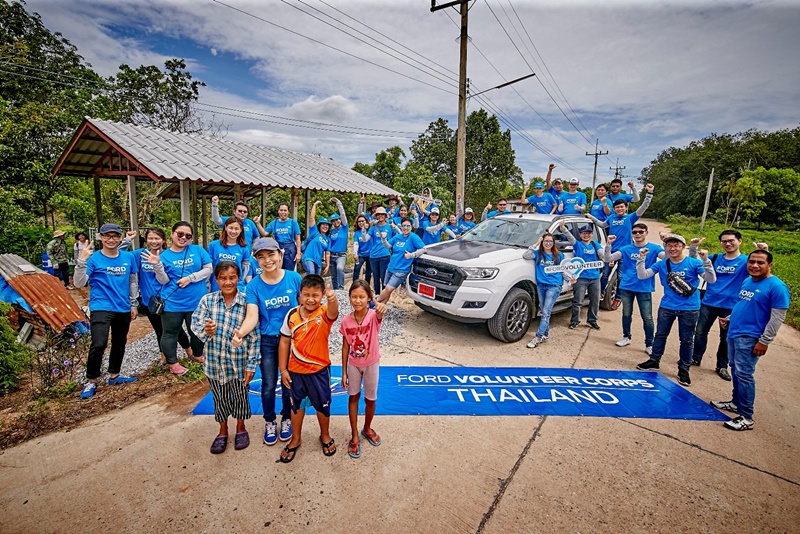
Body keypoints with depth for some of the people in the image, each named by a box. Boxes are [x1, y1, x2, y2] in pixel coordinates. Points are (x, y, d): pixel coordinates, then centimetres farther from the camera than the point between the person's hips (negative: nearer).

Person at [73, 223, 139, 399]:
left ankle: (114, 375, 34)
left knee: (120, 342, 16)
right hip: (101, 307, -4)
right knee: (99, 344, -17)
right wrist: (82, 261, -27)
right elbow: (79, 283, -15)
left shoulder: (128, 257, 3)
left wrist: (134, 304, 12)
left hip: (123, 308, 5)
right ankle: (91, 381, 4)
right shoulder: (93, 258, -7)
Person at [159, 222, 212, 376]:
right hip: (172, 302, 0)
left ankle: (198, 355, 39)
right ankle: (172, 363, 25)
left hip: (196, 300, 1)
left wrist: (190, 278, -15)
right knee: (170, 333, 9)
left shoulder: (198, 250, -1)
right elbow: (164, 280, -4)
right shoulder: (165, 255, -1)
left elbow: (208, 269, -5)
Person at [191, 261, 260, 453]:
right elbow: (195, 324, -7)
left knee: (241, 397, 17)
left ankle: (241, 428, 43)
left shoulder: (246, 302, -13)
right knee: (220, 398, 21)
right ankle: (223, 431, 45)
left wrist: (251, 365, -10)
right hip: (214, 362, 2)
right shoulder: (207, 300, -6)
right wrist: (205, 330, -31)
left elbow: (254, 336, -10)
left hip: (239, 362, -2)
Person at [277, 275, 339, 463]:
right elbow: (284, 342, -2)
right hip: (295, 370, 2)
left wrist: (332, 299, -68)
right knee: (297, 405, 22)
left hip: (319, 369, -2)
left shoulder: (325, 313, -19)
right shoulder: (292, 315, -11)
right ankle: (295, 439, 45)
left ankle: (325, 436, 45)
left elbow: (333, 312, -45)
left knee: (322, 405, 18)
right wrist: (283, 370, -2)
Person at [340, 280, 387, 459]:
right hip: (353, 365, 2)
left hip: (371, 364, -1)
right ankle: (354, 436, 35)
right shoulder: (346, 321, -14)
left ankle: (367, 429, 43)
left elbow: (379, 316, -49)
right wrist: (344, 372, -1)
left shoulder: (373, 316, -23)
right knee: (353, 397, 16)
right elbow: (345, 347, -5)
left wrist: (381, 310, -74)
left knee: (370, 399, 15)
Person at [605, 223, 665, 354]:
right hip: (626, 287, 2)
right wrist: (608, 244, -17)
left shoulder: (654, 248, -1)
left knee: (647, 317, 1)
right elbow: (607, 259, -3)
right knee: (626, 314, 14)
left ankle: (649, 344, 14)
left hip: (644, 289, -2)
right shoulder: (626, 249, 5)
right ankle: (626, 337, 32)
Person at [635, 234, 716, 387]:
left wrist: (706, 261, -25)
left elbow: (711, 280, -13)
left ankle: (683, 370, 23)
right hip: (666, 307, 2)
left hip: (689, 309, -2)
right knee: (660, 335, 13)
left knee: (686, 340, 8)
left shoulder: (694, 263, -7)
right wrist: (642, 258, -14)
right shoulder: (661, 264, 0)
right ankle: (654, 361, 29)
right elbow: (642, 275, -4)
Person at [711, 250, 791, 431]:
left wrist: (764, 341, -16)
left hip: (749, 338, -8)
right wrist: (729, 319, 15)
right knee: (735, 371, 17)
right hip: (733, 333, 8)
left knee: (744, 375, -5)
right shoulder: (747, 281, 11)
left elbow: (777, 317, -13)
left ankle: (746, 417, 5)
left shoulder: (776, 286, -12)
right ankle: (736, 402, 32)